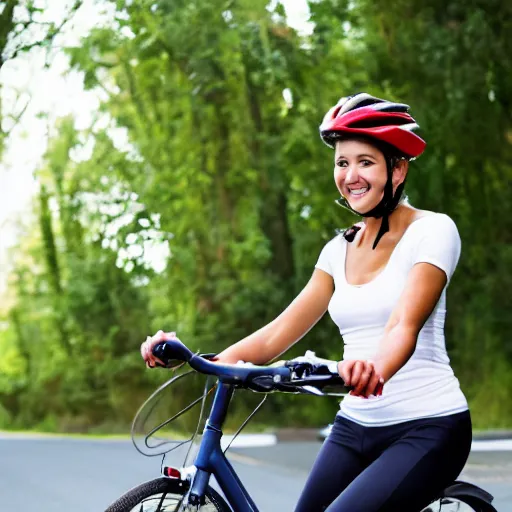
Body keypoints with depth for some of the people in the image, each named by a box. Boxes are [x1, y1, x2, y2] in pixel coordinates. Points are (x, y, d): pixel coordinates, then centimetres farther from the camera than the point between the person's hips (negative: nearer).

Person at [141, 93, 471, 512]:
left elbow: (404, 325, -23)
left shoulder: (433, 230, -7)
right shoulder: (339, 249, 11)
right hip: (354, 426, 6)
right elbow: (280, 332, 4)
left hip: (426, 427, -6)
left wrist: (374, 369, -45)